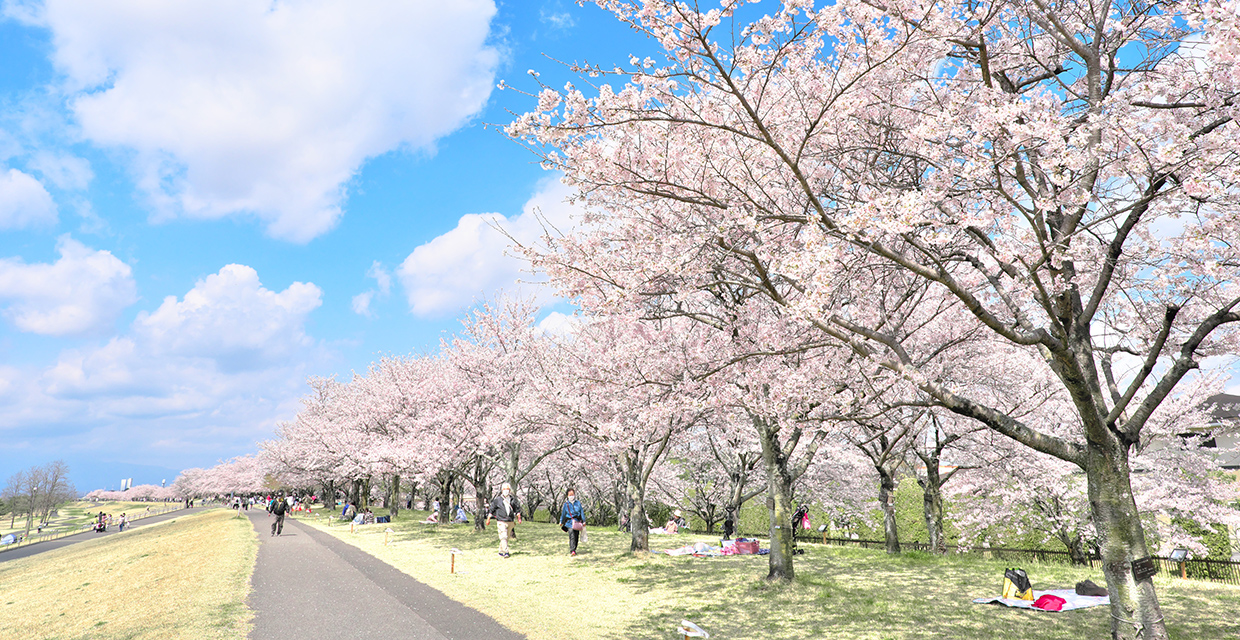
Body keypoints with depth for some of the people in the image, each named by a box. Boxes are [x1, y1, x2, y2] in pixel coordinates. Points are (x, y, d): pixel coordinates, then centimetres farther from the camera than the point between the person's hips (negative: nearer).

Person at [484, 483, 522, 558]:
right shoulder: (498, 499, 0)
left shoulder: (513, 499, 7)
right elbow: (492, 509, 6)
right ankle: (505, 552, -19)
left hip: (510, 521, 4)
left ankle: (501, 552, 23)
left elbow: (517, 509, 16)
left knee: (506, 538, 10)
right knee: (503, 537, -16)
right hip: (501, 521, -4)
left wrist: (519, 517, 9)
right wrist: (488, 519, 6)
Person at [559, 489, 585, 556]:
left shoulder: (578, 503, 7)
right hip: (569, 522, -2)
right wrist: (561, 522, 20)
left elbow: (582, 512, 9)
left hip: (577, 522, 2)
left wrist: (584, 521, 6)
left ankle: (574, 549, 19)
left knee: (576, 537, 5)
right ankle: (572, 551, -21)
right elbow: (563, 513, 13)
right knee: (572, 536, -16)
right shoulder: (566, 504, 5)